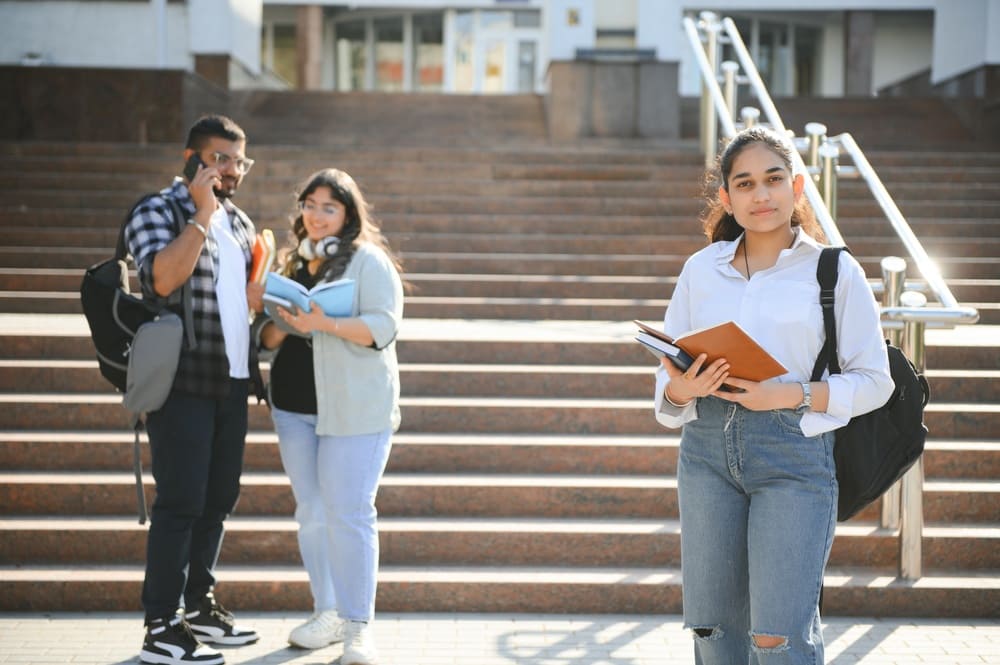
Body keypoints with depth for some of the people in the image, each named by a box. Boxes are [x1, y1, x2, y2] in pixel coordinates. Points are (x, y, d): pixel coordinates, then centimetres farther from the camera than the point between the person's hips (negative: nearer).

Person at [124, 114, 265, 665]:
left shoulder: (238, 222, 18)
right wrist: (202, 215, -20)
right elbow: (163, 278, -24)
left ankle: (198, 607, 25)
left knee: (219, 499, 12)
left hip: (232, 382, 8)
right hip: (182, 383, -8)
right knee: (181, 501, -8)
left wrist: (261, 297, 9)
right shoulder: (157, 212, -5)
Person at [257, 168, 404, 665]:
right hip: (294, 405, 6)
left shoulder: (369, 261, -3)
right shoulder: (294, 264, 15)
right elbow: (268, 337, 16)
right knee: (311, 511, 10)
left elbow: (384, 326, -15)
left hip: (355, 408, -6)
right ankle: (327, 613, 21)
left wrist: (327, 323, -28)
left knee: (349, 513, -8)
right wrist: (283, 324, -7)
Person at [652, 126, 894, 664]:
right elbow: (667, 373, 15)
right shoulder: (701, 269, 12)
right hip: (708, 448, 4)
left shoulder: (835, 271, 4)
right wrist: (680, 389, -9)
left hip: (794, 452, -3)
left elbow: (874, 379, 2)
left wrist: (791, 396, -12)